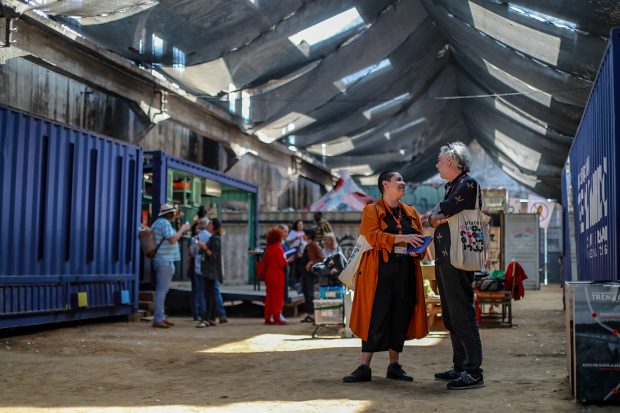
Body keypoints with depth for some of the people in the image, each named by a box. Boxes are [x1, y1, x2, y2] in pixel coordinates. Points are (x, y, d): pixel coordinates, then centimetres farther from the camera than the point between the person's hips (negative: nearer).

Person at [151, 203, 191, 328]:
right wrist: (182, 229, -9)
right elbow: (172, 239, -22)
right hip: (165, 260, -11)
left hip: (163, 260, 11)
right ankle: (158, 319, -11)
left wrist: (182, 231, 22)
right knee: (162, 290, -10)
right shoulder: (164, 223, -13)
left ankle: (161, 317, 19)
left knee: (162, 290, 14)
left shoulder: (159, 222, 20)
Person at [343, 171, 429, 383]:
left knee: (401, 318, 5)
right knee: (375, 318, -7)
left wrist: (418, 250, -3)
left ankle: (394, 366, 14)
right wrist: (402, 238, -18)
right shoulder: (371, 210, 3)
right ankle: (364, 367, -3)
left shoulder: (411, 212, 19)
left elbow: (420, 239, 20)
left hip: (406, 271, 5)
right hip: (380, 270, -5)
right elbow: (373, 237, -11)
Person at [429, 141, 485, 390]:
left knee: (462, 315, -10)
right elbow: (436, 219, 19)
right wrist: (437, 219, -2)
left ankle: (474, 372, -7)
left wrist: (434, 217, 5)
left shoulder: (467, 184, -9)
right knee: (451, 316, 14)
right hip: (444, 260, 10)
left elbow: (438, 214, -15)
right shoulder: (452, 187, 21)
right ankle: (460, 367, 22)